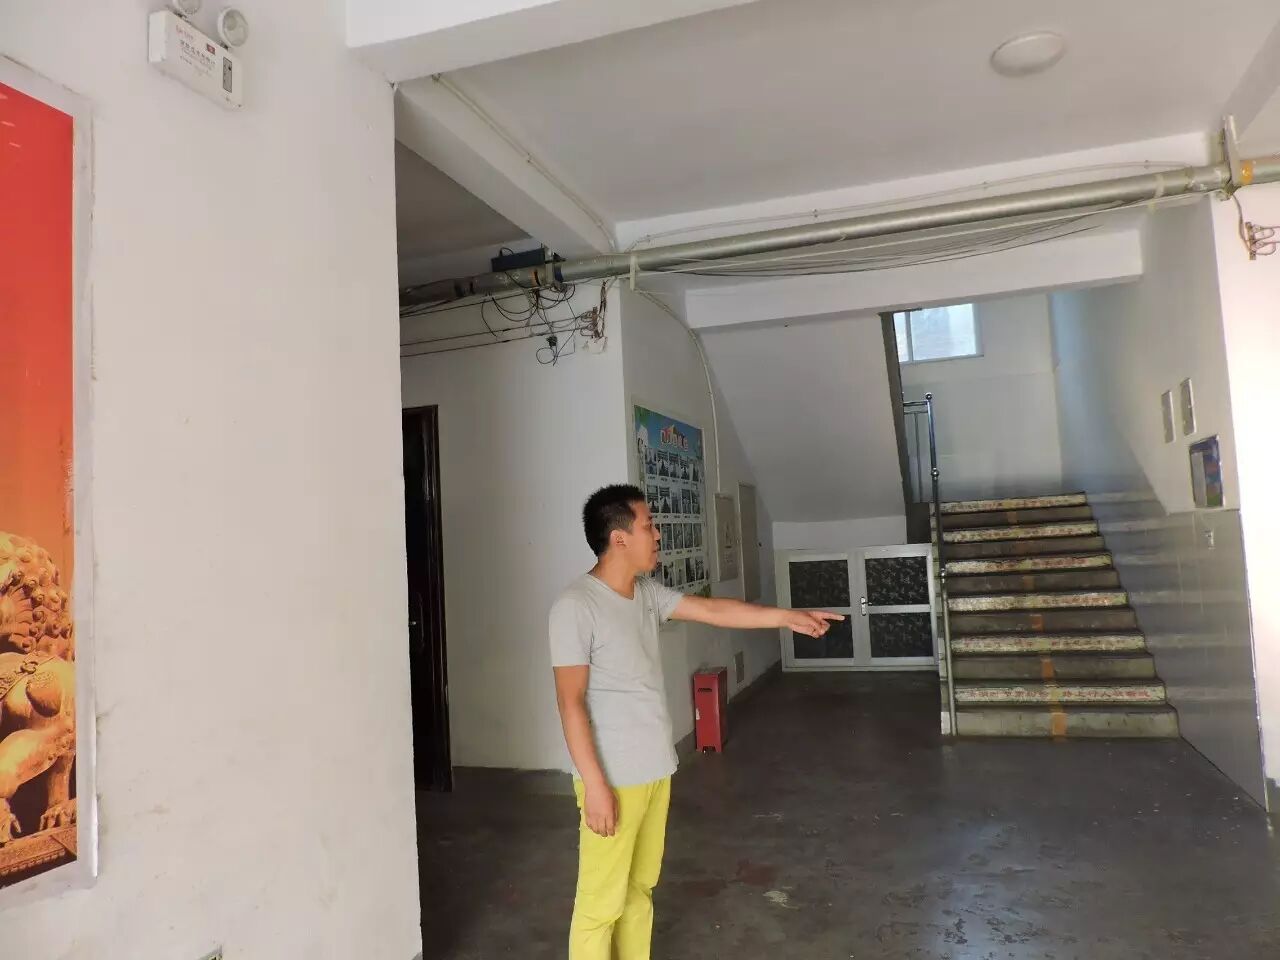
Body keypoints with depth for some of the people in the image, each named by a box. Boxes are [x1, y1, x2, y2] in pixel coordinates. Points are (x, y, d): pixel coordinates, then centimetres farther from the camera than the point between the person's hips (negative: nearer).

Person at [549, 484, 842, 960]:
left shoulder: (648, 593, 6)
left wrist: (786, 616, 12)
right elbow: (570, 702, -19)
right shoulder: (576, 606, -18)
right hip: (613, 777, -8)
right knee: (602, 902, 4)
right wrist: (594, 785, -19)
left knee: (640, 889, 19)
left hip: (655, 770, 8)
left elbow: (711, 610, 13)